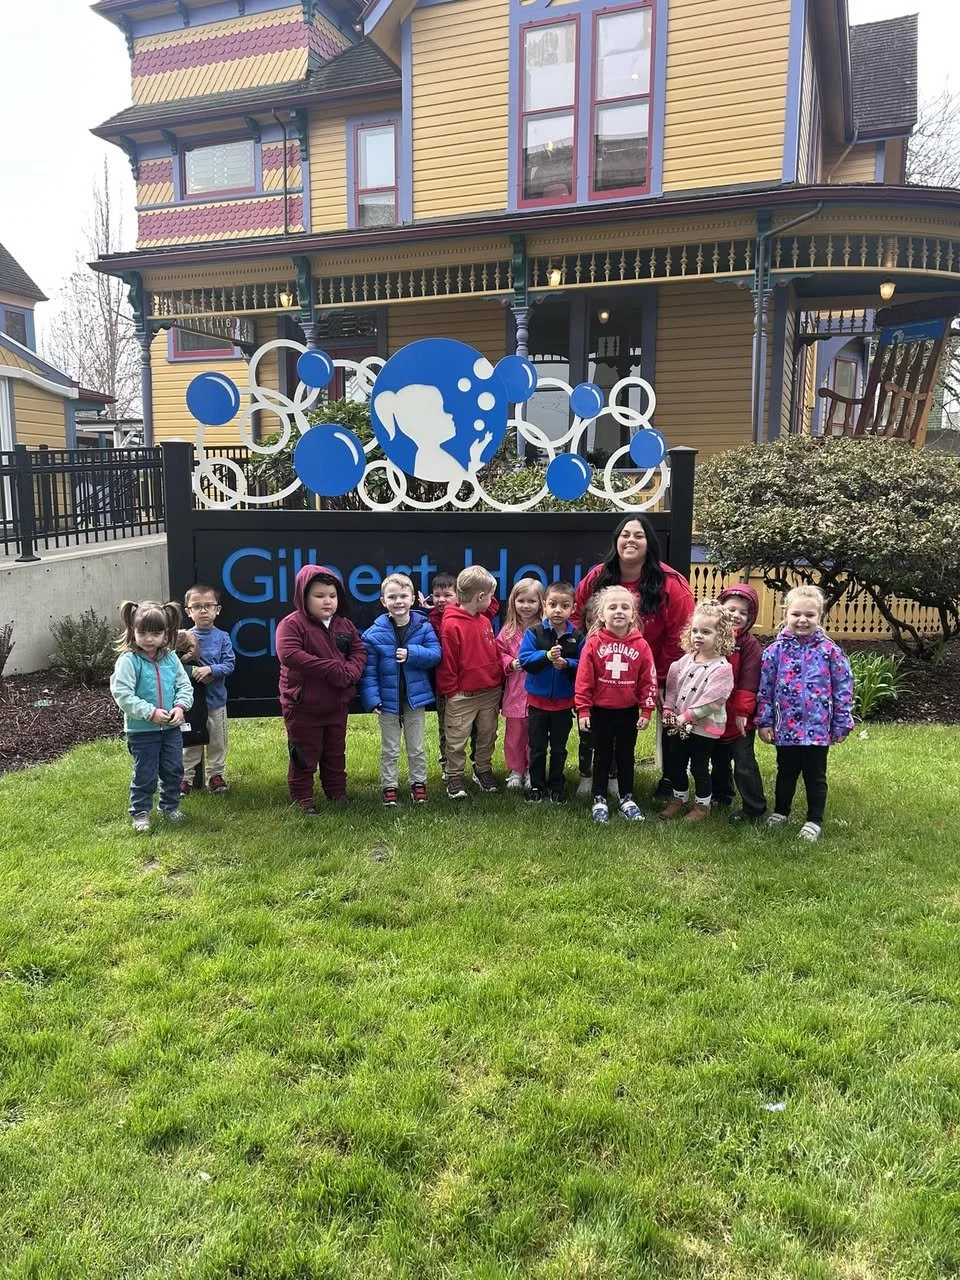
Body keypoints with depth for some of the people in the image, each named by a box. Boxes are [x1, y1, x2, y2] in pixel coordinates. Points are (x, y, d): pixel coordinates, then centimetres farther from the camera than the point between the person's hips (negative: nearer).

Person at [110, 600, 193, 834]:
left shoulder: (171, 658, -1)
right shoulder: (128, 660, -15)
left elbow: (184, 685, 5)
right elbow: (122, 694, -21)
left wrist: (181, 706, -13)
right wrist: (150, 713, -23)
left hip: (171, 727, 5)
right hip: (141, 730, -5)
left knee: (174, 769, 15)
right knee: (145, 774, 5)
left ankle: (170, 805, 34)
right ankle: (140, 812, 22)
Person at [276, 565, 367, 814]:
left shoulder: (345, 625, 5)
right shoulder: (291, 624, -14)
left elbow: (359, 651, 4)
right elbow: (290, 655, -28)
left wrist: (350, 672, -19)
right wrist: (333, 669, -27)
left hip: (337, 704, 6)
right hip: (303, 705, -6)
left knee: (335, 753, 18)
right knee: (305, 755, 5)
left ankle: (337, 793, 32)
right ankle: (303, 798, 19)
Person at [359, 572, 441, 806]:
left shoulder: (423, 627, -6)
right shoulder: (375, 633, -11)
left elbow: (435, 655, -10)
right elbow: (368, 669, -9)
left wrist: (412, 654, -24)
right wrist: (372, 698, -14)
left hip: (415, 697, 1)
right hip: (388, 699, -1)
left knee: (416, 747, 15)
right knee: (389, 749, 13)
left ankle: (418, 783, 30)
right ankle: (389, 786, 25)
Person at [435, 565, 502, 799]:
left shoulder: (485, 621, 6)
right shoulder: (451, 625, -17)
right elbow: (447, 662, -13)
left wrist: (498, 682, 14)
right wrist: (450, 691, -8)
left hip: (490, 691, 7)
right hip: (462, 695, -7)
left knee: (487, 735, 17)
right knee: (457, 739, 4)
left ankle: (483, 769, 35)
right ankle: (454, 777, 18)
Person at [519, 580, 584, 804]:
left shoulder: (577, 637, -5)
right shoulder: (534, 633, -7)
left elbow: (582, 666, -7)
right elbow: (524, 660, -16)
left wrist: (566, 663, -25)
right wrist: (547, 655, -29)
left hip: (564, 702, 1)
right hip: (538, 700, 0)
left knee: (559, 747, 13)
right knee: (537, 746, 11)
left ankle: (556, 786, 28)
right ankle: (536, 785, 24)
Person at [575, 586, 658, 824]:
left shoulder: (641, 645, -6)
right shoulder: (593, 644, -10)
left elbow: (649, 681, -2)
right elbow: (583, 679, -8)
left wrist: (646, 710, -2)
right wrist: (583, 709, -9)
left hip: (629, 711, 1)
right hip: (600, 710, -1)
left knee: (626, 755, 14)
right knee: (602, 755, 12)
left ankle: (627, 798, 28)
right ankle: (599, 800, 23)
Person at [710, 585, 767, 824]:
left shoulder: (750, 644, -12)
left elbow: (748, 681, -16)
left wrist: (742, 711, -19)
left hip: (739, 717, -5)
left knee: (744, 762, -2)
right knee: (718, 759, 22)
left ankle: (754, 808, 8)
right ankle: (721, 795, 40)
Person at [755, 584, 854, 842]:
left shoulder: (830, 651, -6)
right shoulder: (775, 650, -4)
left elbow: (844, 688, -2)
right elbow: (764, 687, 1)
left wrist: (841, 724, -1)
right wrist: (764, 721, 0)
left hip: (817, 727, -1)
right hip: (785, 726, 1)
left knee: (815, 776, 10)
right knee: (786, 772, 18)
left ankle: (814, 820, 24)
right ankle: (780, 812, 36)